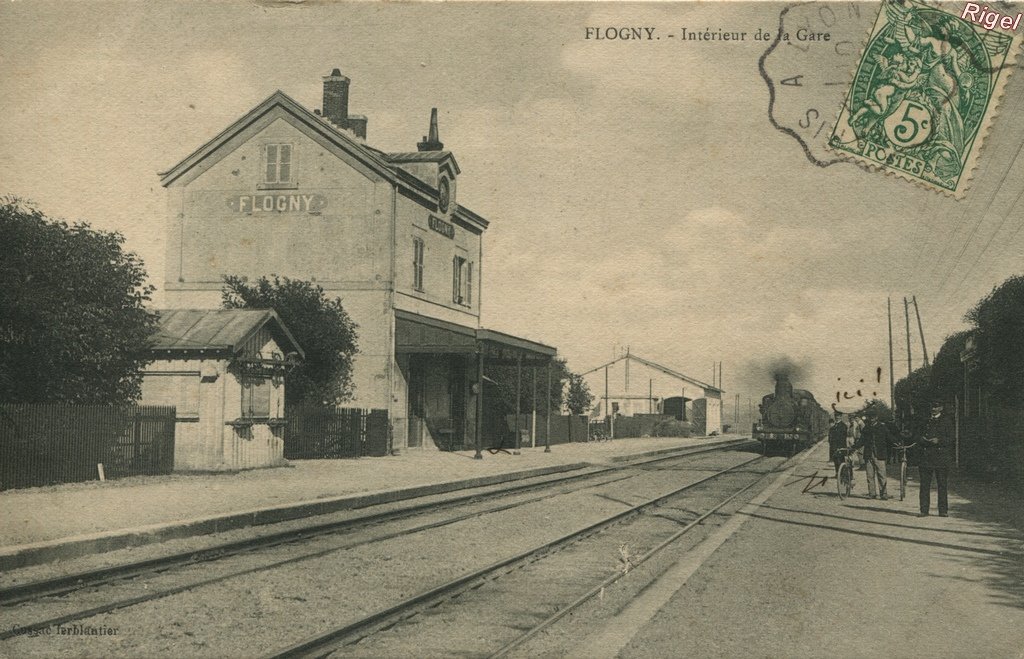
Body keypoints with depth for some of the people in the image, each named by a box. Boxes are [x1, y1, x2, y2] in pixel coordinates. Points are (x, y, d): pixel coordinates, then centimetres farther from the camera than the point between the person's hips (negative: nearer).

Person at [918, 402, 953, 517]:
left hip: (941, 457, -2)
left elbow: (950, 440, 1)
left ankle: (943, 510, 4)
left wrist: (939, 441, -15)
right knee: (924, 485, -1)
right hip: (925, 456, 2)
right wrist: (922, 440, -7)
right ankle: (924, 510, 2)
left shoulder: (946, 421, 7)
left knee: (942, 485, -1)